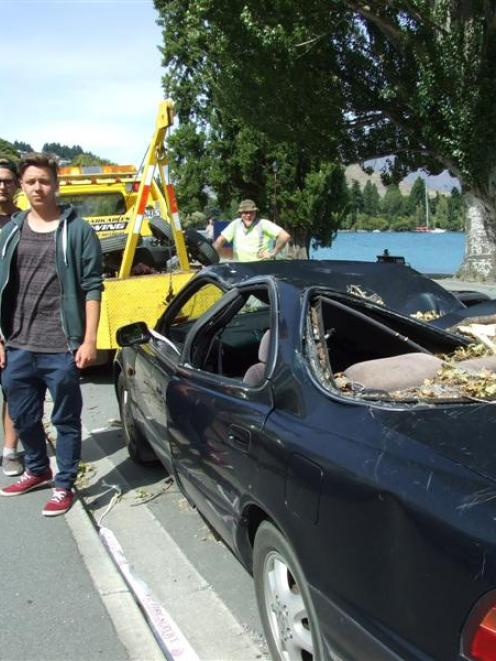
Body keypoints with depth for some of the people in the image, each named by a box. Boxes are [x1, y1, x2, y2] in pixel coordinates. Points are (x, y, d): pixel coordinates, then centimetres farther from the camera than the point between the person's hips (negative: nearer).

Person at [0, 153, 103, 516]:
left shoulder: (78, 231, -3)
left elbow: (92, 288, -5)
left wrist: (89, 340, -11)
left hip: (61, 348, -5)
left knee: (66, 419, 7)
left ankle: (64, 485, 21)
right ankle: (37, 470, 40)